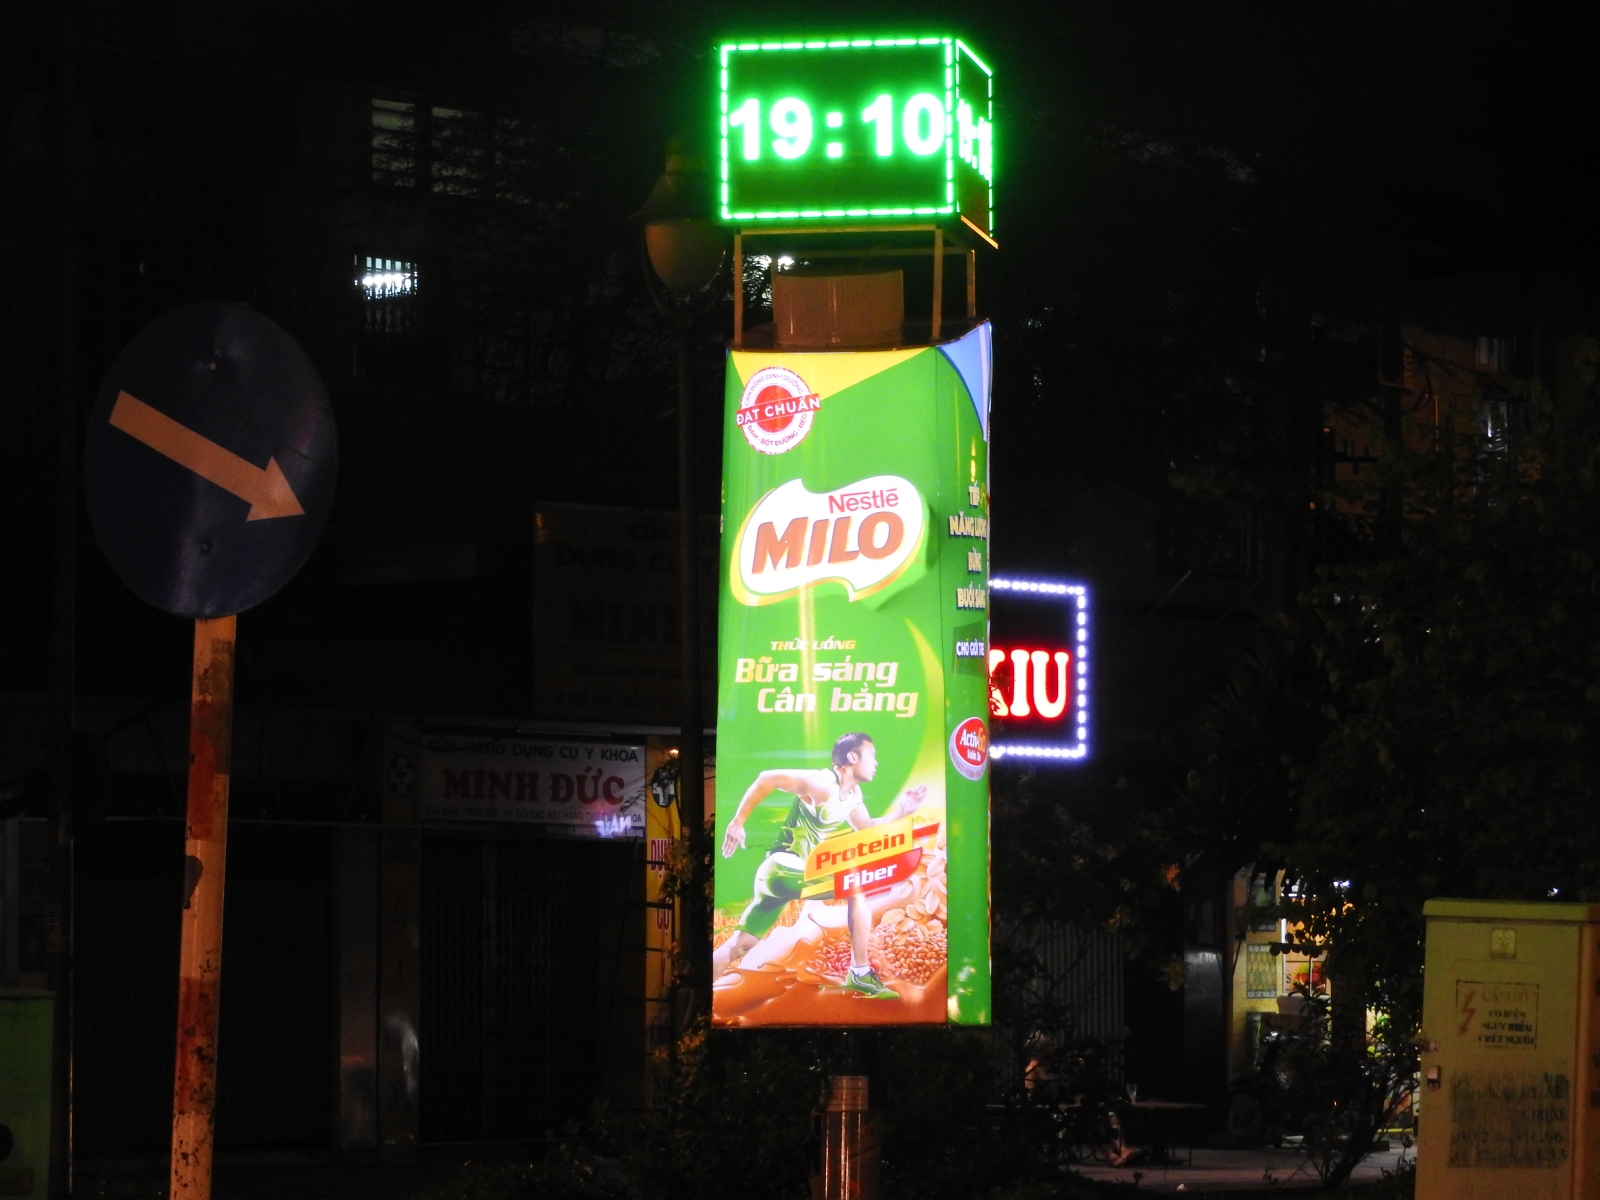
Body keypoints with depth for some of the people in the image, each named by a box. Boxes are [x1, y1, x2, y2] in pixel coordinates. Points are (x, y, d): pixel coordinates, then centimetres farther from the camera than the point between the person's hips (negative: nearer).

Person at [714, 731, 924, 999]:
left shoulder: (853, 794, 10)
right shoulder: (822, 784, -19)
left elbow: (867, 830, 24)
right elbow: (768, 779, -20)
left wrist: (902, 811, 12)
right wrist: (738, 822, -17)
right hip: (782, 868, -9)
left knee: (740, 944, 6)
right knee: (855, 885, -9)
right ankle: (860, 974, -5)